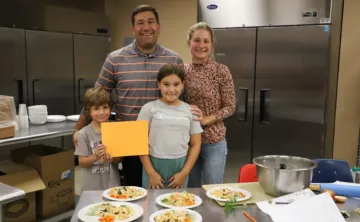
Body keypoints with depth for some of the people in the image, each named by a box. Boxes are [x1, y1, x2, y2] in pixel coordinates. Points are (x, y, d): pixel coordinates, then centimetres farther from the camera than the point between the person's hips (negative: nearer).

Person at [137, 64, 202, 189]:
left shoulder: (190, 110, 2)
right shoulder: (149, 108, -3)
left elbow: (195, 144, 4)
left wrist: (184, 173, -3)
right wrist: (151, 173, -7)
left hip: (180, 166, 2)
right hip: (155, 164, -1)